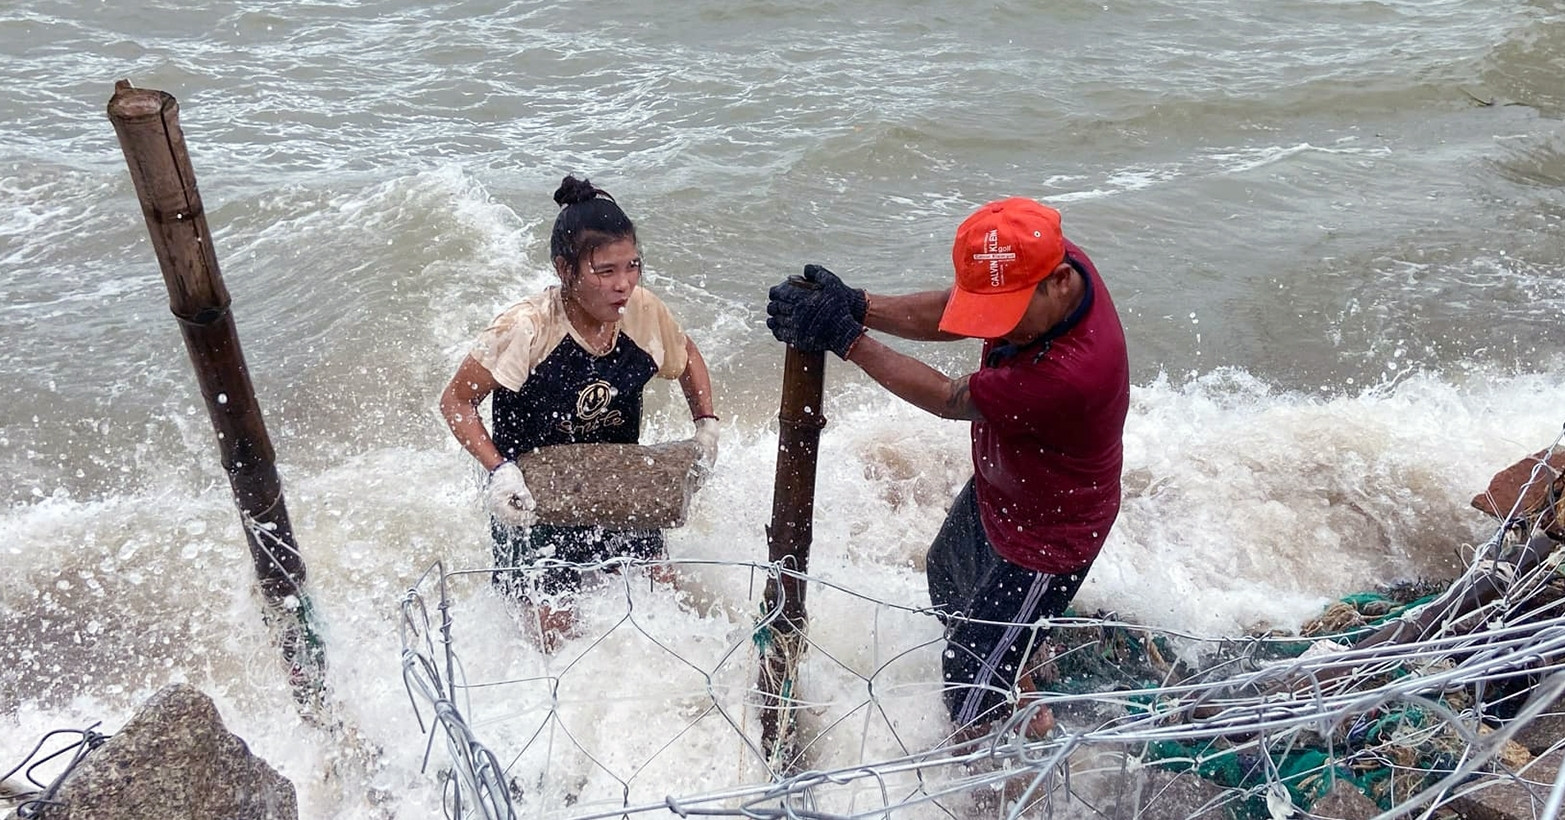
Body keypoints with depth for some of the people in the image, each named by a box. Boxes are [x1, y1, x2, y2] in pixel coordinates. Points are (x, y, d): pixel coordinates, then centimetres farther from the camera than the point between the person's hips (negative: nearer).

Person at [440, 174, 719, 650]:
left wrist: (706, 425, -3)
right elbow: (456, 402, -16)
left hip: (619, 485, 4)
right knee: (553, 621, -2)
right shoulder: (527, 329, -28)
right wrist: (499, 471, -28)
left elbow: (687, 359, 8)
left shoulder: (644, 312, -15)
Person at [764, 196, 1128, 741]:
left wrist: (845, 338, -26)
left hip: (1047, 535, -9)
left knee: (974, 682, 4)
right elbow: (945, 314, -10)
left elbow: (948, 399, -31)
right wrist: (856, 306, -26)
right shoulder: (1045, 264, -20)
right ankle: (1021, 696, 60)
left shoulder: (1073, 372, -43)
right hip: (995, 490, 9)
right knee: (948, 584, 34)